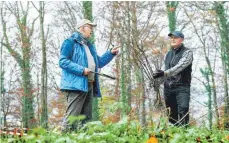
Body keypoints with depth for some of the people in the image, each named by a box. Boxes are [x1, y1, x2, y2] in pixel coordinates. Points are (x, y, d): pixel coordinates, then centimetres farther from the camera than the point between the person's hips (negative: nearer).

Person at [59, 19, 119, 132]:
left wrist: (111, 53, 19)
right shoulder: (70, 42, -1)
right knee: (72, 116, -15)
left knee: (86, 118, 10)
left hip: (89, 85, 9)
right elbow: (63, 61, -12)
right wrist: (81, 70, -19)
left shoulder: (90, 46, 26)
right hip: (76, 84, -9)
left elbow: (99, 62, 33)